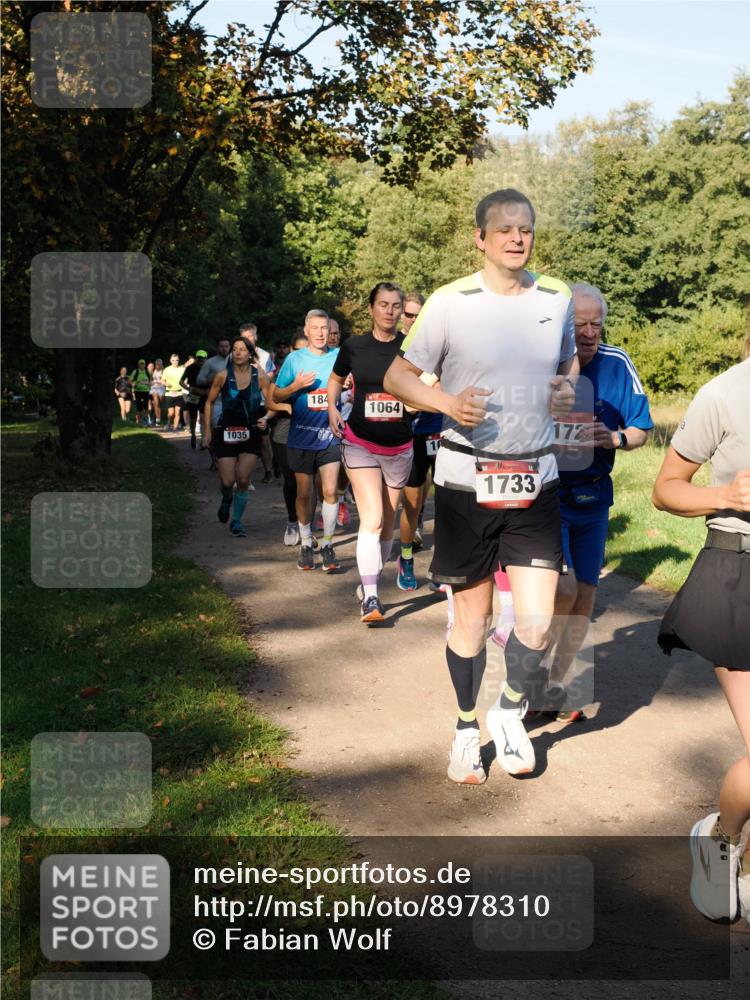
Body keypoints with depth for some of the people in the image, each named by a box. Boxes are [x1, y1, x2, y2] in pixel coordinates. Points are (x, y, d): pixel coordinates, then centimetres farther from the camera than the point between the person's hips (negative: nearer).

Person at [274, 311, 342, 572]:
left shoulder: (339, 356, 2)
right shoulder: (294, 359, 2)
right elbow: (276, 396, 4)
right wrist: (296, 386, -15)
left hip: (330, 435, 0)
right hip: (301, 437, 0)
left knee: (330, 491, -8)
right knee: (304, 494, 9)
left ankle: (328, 545, 5)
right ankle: (306, 545, 23)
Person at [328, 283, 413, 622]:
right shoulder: (354, 347, 0)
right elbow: (336, 380, 17)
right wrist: (332, 408, 1)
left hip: (399, 447, 2)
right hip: (360, 443, -2)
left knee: (387, 524, 11)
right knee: (372, 518, -15)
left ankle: (370, 581, 30)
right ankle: (370, 597, -14)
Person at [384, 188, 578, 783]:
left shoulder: (557, 297, 5)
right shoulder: (450, 303, -6)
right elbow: (397, 376, 0)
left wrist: (568, 389, 0)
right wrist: (448, 403, -18)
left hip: (536, 481, 2)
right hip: (467, 481, -2)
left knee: (537, 623, -4)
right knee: (472, 618, 9)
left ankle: (511, 714, 25)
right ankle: (468, 727, 32)